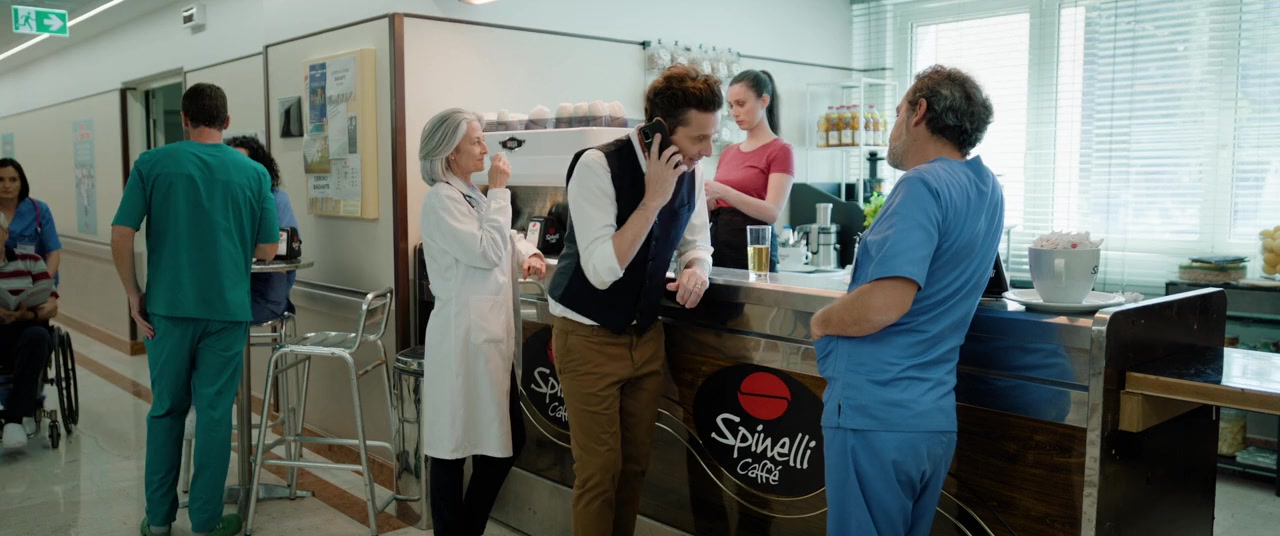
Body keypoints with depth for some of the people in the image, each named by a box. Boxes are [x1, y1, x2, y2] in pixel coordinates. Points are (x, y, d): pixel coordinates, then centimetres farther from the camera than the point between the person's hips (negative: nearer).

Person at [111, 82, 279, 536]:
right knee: (214, 413, 6)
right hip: (227, 308, 0)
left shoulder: (152, 164, -1)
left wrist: (133, 293, 4)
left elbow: (121, 235, -6)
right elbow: (267, 250, 2)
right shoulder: (254, 172, 1)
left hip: (168, 306, 1)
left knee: (166, 410, 14)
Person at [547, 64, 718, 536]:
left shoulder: (689, 174, -3)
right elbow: (602, 271, -28)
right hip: (589, 337, -6)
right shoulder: (597, 166, -23)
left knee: (635, 462, 15)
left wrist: (695, 269, -12)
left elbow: (696, 242, 12)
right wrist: (652, 199, -31)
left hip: (646, 333, 6)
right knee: (600, 469, 1)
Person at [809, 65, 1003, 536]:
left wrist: (821, 320, -9)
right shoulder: (988, 190, 12)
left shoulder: (924, 184, -15)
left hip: (875, 415, -9)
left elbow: (885, 302, -25)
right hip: (933, 418, 9)